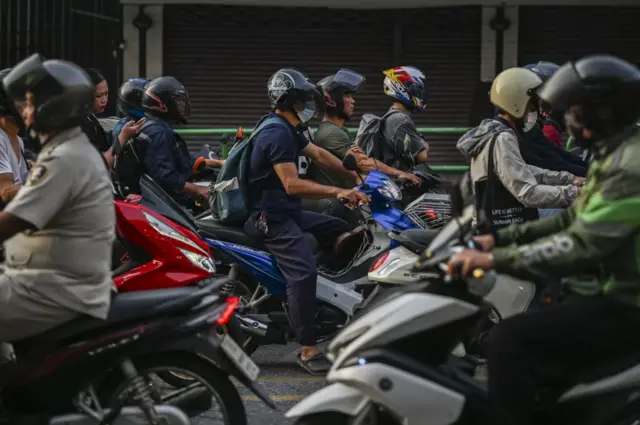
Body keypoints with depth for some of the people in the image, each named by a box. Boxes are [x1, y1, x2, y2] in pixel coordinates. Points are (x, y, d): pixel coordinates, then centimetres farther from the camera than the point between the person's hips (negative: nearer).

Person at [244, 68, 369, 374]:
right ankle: (308, 350, -27)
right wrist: (337, 192, -33)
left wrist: (356, 178, 13)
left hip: (287, 212, 11)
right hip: (270, 217, -11)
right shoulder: (278, 134, -20)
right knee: (304, 271, -26)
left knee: (344, 231, 15)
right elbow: (292, 184, -28)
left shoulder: (288, 130, 14)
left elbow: (319, 156, 19)